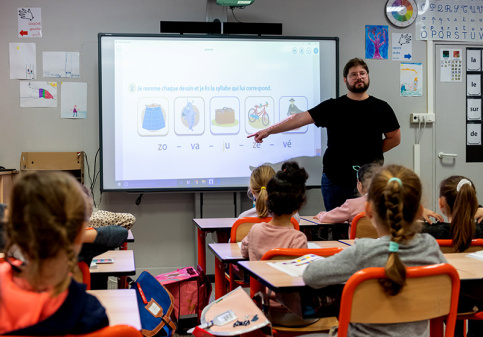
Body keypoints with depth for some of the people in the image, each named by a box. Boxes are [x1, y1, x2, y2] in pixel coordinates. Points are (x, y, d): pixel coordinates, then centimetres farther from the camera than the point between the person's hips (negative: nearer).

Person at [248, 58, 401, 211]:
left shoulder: (381, 108, 7)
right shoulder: (333, 107, 4)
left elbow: (395, 138, 14)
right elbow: (300, 118, -2)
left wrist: (372, 152, 4)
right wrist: (269, 130, -7)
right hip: (334, 180, 0)